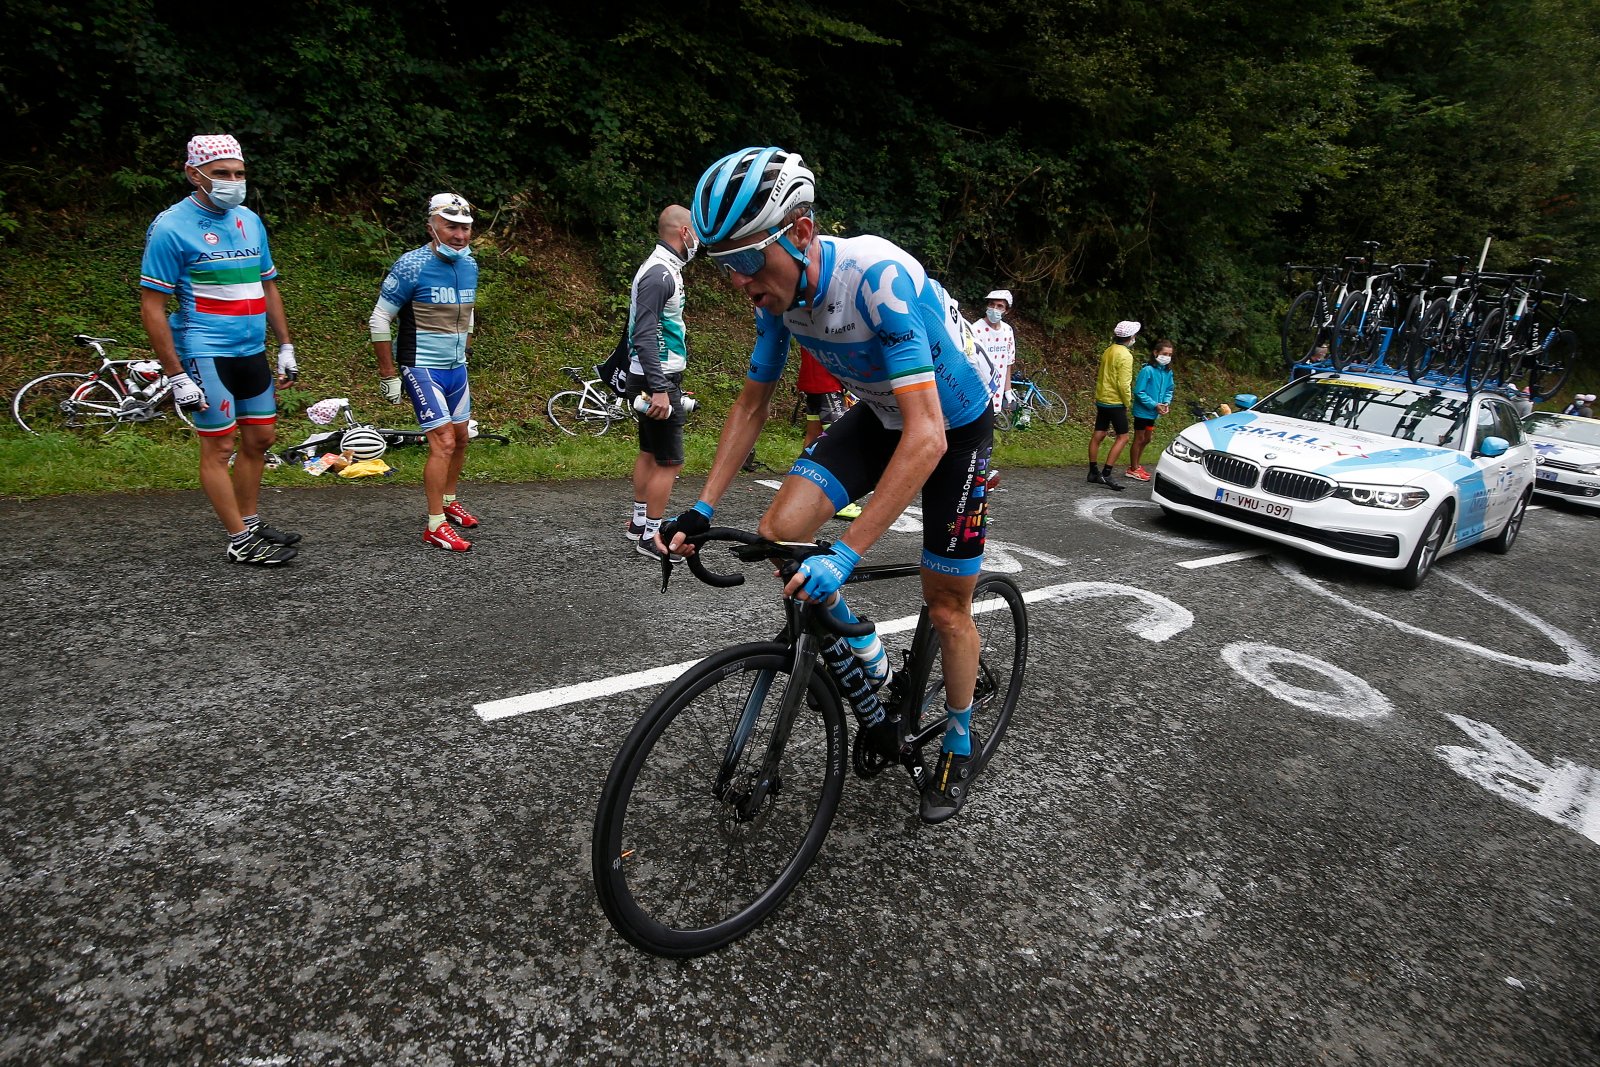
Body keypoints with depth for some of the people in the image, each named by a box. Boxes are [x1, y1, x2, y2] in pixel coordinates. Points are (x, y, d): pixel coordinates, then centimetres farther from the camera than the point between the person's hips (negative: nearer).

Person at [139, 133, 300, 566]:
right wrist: (177, 376, -15)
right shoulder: (171, 227, -10)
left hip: (253, 352, 7)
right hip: (205, 355, -7)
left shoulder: (250, 220, 9)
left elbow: (268, 287, 18)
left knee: (260, 438, 11)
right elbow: (151, 307, -11)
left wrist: (285, 347, 12)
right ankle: (241, 542, 6)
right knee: (219, 447, -1)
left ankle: (250, 524, 25)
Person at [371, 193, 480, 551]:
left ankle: (448, 501, 36)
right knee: (443, 442, -13)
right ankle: (435, 526, -6)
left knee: (461, 437, 15)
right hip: (422, 369, -7)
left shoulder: (469, 265, 5)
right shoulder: (411, 266, -15)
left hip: (456, 368, 7)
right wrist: (388, 375, -12)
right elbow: (379, 320, -12)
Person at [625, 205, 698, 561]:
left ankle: (639, 522, 29)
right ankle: (651, 537, 1)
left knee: (649, 452, 17)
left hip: (656, 378, 11)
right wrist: (659, 389, -28)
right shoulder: (659, 273, -18)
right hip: (659, 380, -11)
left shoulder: (664, 269, 14)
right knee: (669, 461, -6)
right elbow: (644, 336, -24)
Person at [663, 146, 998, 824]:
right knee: (780, 533, -14)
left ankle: (958, 748, 28)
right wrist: (702, 509, -9)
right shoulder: (779, 290, -14)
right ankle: (872, 671, 9)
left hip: (955, 421, -5)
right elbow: (752, 404, -2)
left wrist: (845, 555, -45)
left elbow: (927, 436, -41)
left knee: (945, 604, 1)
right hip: (880, 413, 6)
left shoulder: (878, 277, -36)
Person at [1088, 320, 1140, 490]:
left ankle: (1093, 471, 17)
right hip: (1115, 402, -8)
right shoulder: (1125, 355, -17)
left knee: (1098, 435, 11)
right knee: (1122, 437, -4)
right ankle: (1106, 474, -10)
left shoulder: (1108, 351, 8)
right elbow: (1123, 384, -21)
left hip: (1101, 399, 9)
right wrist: (1128, 402, -8)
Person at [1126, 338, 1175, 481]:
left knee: (1146, 439, 17)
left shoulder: (1168, 372, 1)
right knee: (1139, 439, 4)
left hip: (1153, 413, 7)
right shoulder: (1147, 370, -20)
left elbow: (1169, 390, 12)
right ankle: (1133, 469, 16)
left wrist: (1166, 403, -7)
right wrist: (1155, 405, -22)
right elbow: (1139, 392, -21)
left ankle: (1135, 465, 32)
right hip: (1142, 411, -7)